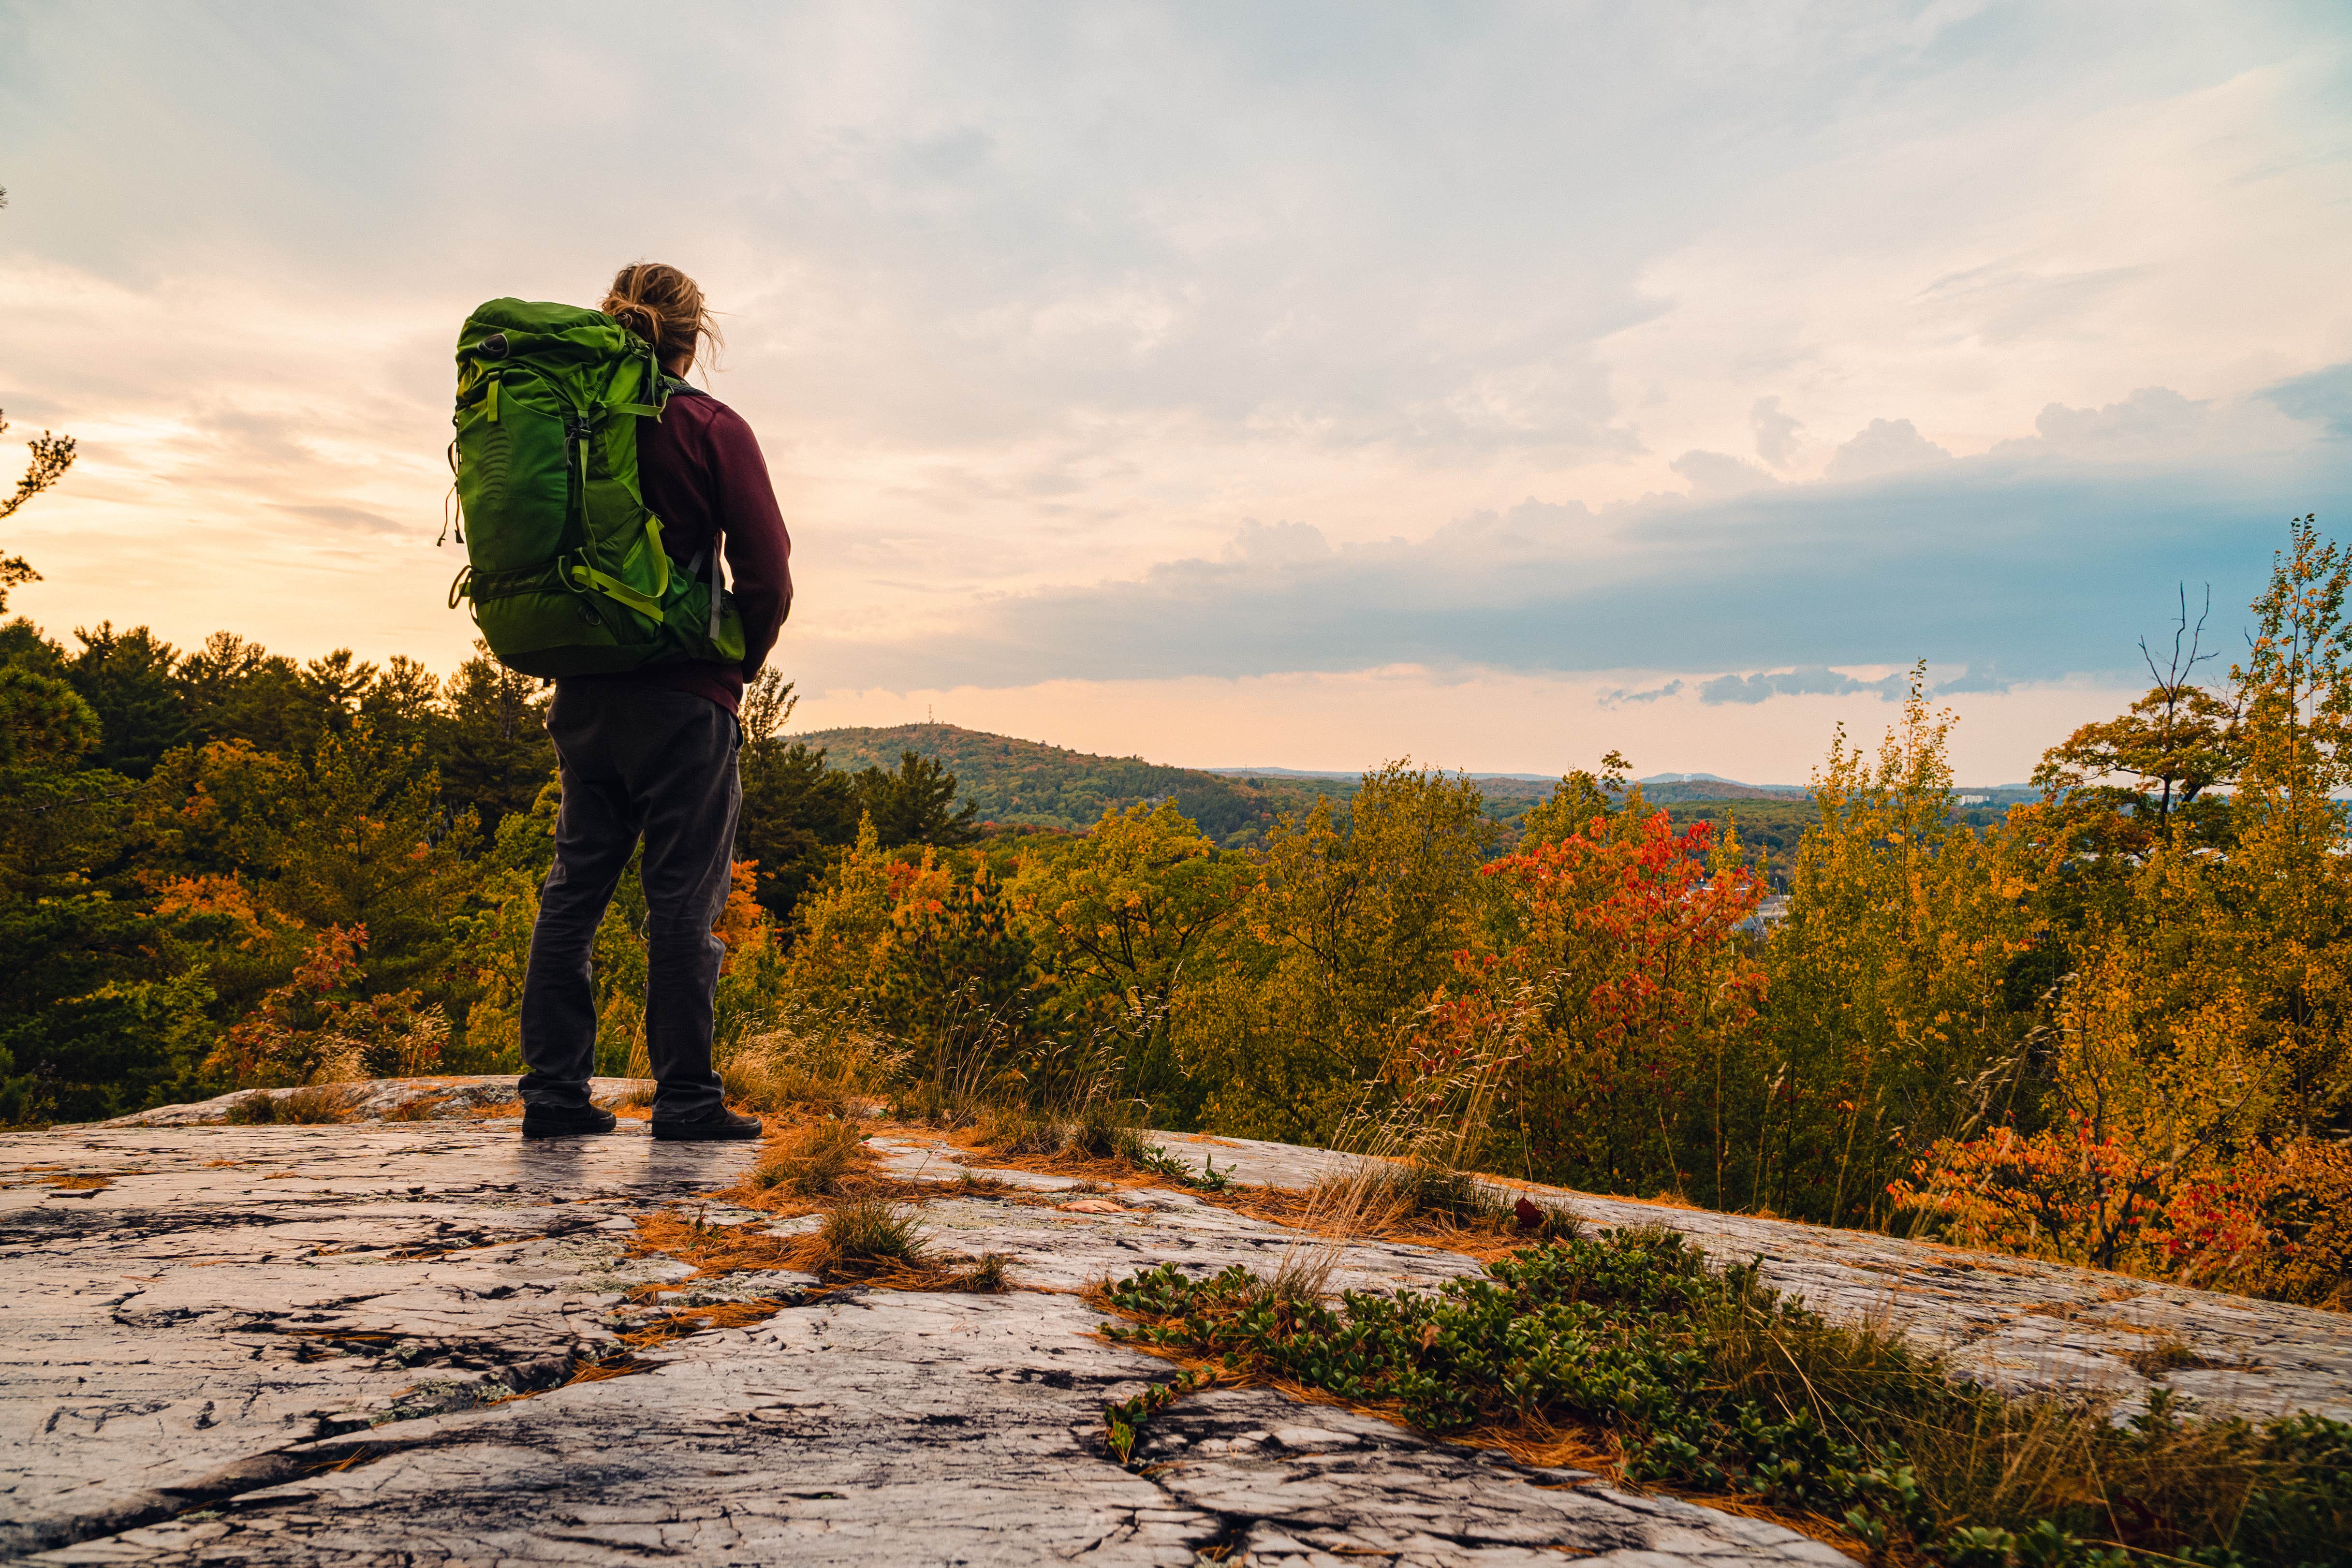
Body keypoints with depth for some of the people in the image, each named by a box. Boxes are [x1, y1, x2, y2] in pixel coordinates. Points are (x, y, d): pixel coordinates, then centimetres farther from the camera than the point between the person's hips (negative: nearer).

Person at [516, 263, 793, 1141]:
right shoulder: (712, 428, -5)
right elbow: (768, 575, -10)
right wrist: (739, 665, 3)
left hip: (584, 696, 5)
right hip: (684, 699, -5)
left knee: (574, 888, 11)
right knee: (684, 897, 0)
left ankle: (553, 1091, 14)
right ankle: (686, 1099, 3)